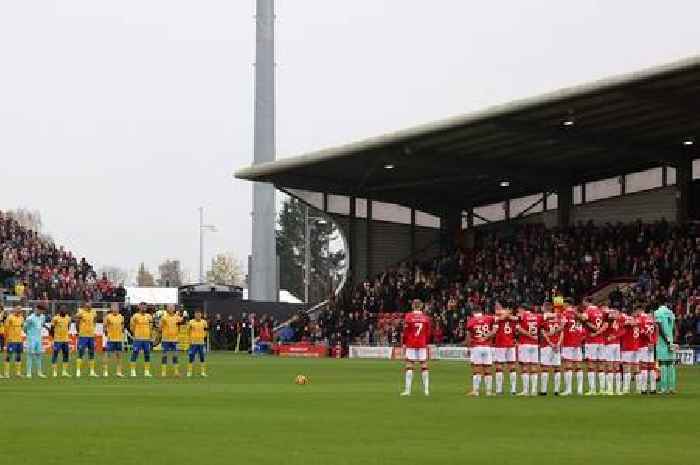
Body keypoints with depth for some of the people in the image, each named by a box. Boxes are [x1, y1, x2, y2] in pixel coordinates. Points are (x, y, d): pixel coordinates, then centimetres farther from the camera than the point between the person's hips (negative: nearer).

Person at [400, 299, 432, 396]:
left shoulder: (409, 317, -5)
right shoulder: (426, 318, 2)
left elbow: (405, 332, -4)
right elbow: (429, 332, 6)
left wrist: (404, 343, 5)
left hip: (411, 344, -2)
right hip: (422, 344, 2)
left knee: (409, 367, -1)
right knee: (424, 367, 6)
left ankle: (407, 390, -5)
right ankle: (426, 390, 5)